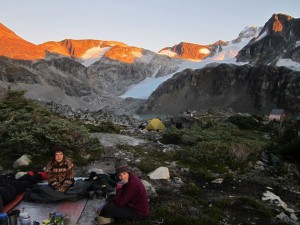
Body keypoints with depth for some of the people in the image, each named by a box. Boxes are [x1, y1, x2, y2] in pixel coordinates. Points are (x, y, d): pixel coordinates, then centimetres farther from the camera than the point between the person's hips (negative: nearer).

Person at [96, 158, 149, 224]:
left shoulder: (132, 184, -30)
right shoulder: (129, 179, -4)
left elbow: (120, 203, -25)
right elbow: (121, 197, 7)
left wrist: (119, 186, -26)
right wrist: (106, 202, 0)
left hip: (139, 213, -10)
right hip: (134, 205, 10)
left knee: (109, 208, -16)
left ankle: (102, 215, 13)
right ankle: (109, 217, 4)